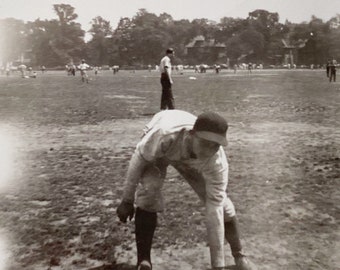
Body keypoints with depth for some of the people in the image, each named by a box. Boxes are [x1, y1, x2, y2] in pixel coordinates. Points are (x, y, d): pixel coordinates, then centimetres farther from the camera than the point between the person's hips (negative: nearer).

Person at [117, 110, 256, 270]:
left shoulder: (217, 162, -38)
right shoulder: (163, 135, -47)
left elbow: (214, 211, -33)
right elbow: (138, 160, -27)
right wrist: (127, 200, -19)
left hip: (191, 159, 2)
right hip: (157, 151, -1)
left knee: (221, 204, -7)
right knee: (147, 193, -28)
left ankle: (239, 256, 19)